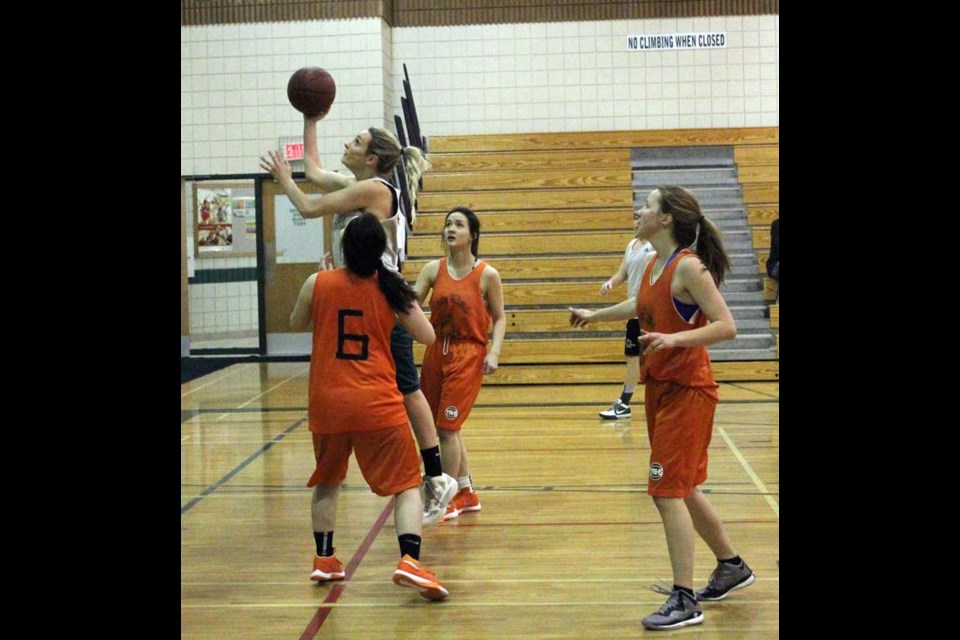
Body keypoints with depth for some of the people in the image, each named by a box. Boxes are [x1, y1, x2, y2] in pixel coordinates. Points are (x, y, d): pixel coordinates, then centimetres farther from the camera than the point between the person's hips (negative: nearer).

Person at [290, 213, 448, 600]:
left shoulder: (318, 284, -1)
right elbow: (428, 337, 1)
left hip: (327, 403, 3)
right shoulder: (391, 290, -4)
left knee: (327, 481, 24)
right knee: (407, 484, 4)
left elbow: (297, 324, 17)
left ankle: (324, 559, 28)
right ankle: (409, 560, -14)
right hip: (377, 406, -2)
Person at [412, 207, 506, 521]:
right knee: (447, 427, 12)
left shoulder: (487, 274, -6)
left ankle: (450, 498, 8)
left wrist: (494, 352, -12)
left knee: (446, 427, -7)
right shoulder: (433, 269, 2)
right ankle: (467, 493, 28)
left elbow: (500, 318, -1)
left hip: (468, 356, -5)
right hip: (435, 353, 5)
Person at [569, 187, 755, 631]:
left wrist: (675, 338, -34)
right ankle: (731, 566, 35)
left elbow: (726, 327, -22)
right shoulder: (654, 265, 8)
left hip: (688, 391, -9)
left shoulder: (688, 266, -18)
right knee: (681, 489, 17)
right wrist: (594, 315, 38)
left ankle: (685, 601, -3)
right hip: (659, 388, 9)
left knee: (667, 490, -9)